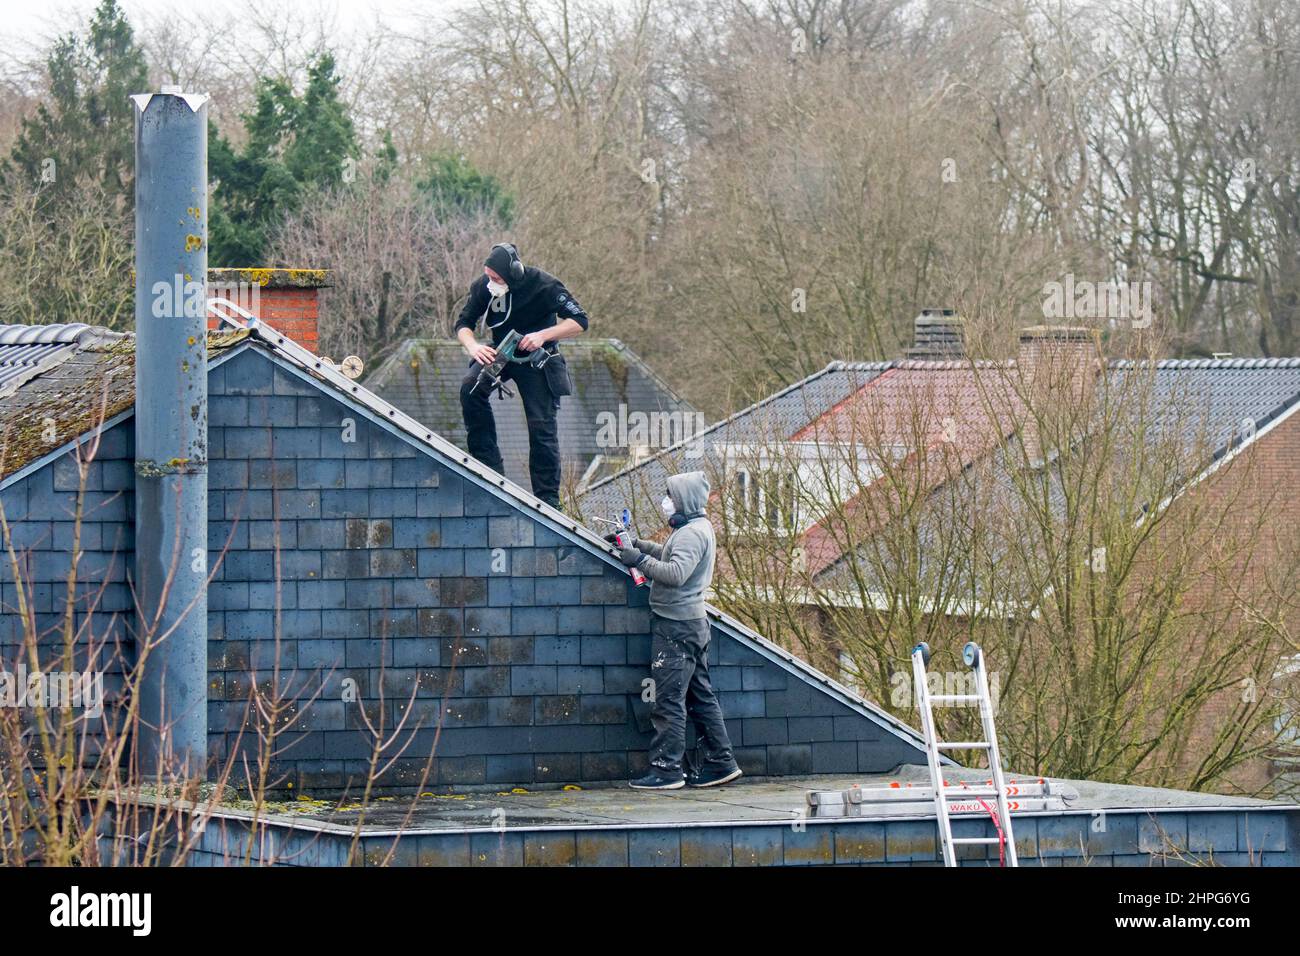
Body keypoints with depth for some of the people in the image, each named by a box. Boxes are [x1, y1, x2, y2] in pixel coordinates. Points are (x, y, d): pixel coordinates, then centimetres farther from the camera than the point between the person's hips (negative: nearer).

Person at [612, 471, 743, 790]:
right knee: (700, 695, 13)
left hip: (676, 626, -11)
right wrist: (637, 544, 20)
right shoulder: (697, 528, 17)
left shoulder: (691, 533, -16)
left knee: (669, 698, -8)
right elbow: (671, 555, 30)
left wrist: (640, 559, -21)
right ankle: (720, 761, 15)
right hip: (693, 621, 11)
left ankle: (666, 767, -8)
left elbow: (676, 572, -28)